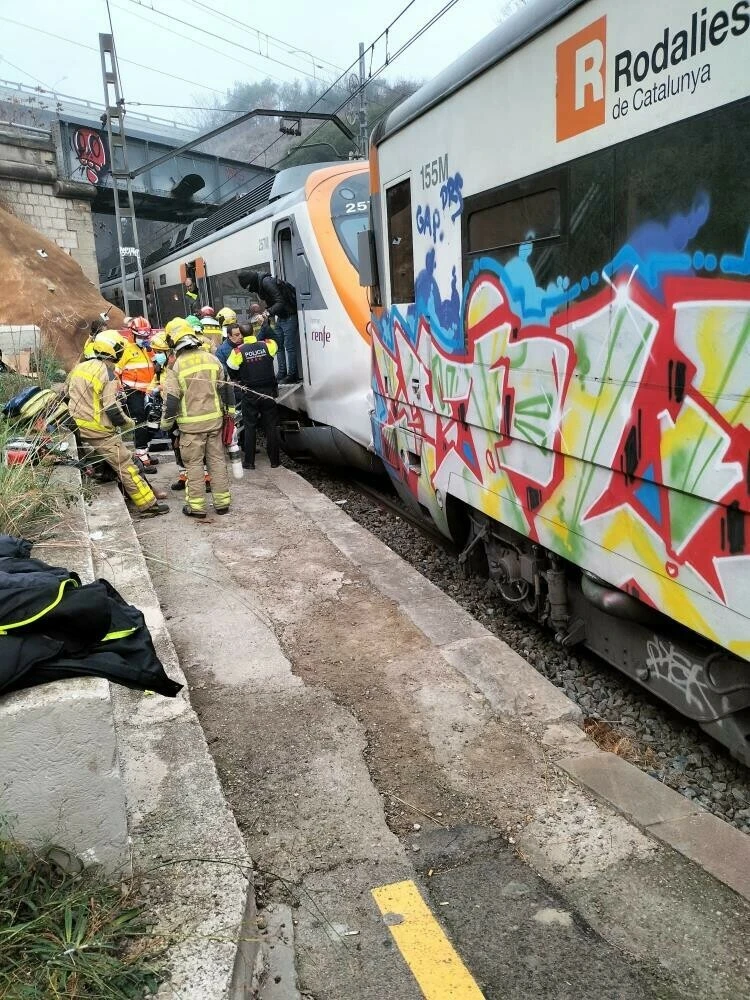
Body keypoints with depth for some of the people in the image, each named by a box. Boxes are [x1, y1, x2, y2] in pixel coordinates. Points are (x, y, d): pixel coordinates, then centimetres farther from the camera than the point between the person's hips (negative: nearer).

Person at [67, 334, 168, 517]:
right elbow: (111, 408, -19)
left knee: (123, 453, 18)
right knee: (126, 466, -4)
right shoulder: (106, 373, -14)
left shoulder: (79, 367, 11)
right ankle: (148, 505, -3)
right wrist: (127, 422, -3)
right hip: (99, 432, -8)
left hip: (78, 426, 9)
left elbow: (67, 396, 20)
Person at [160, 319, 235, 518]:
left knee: (194, 463, 5)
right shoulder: (211, 359, 1)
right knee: (217, 459, 11)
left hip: (191, 424, -4)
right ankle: (222, 502, 17)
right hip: (214, 419, 4)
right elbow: (225, 388, 7)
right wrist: (230, 410, 19)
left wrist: (166, 423, 2)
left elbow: (171, 399, -10)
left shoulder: (176, 366, -10)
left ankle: (196, 505, 8)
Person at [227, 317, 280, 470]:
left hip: (250, 394, -1)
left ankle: (249, 461, 9)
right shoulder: (267, 345, -5)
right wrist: (263, 324, 29)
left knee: (249, 427, 8)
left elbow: (231, 370, -1)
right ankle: (274, 460, 12)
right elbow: (273, 339, 18)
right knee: (271, 426, 8)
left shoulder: (238, 351, -10)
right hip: (268, 392, 2)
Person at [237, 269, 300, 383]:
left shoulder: (267, 282, -20)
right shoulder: (259, 285, 9)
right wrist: (267, 313, -1)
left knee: (289, 347, -7)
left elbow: (280, 302, -24)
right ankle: (283, 373, 14)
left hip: (289, 316, -10)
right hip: (280, 317, 10)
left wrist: (269, 312, -33)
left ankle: (293, 374, 0)